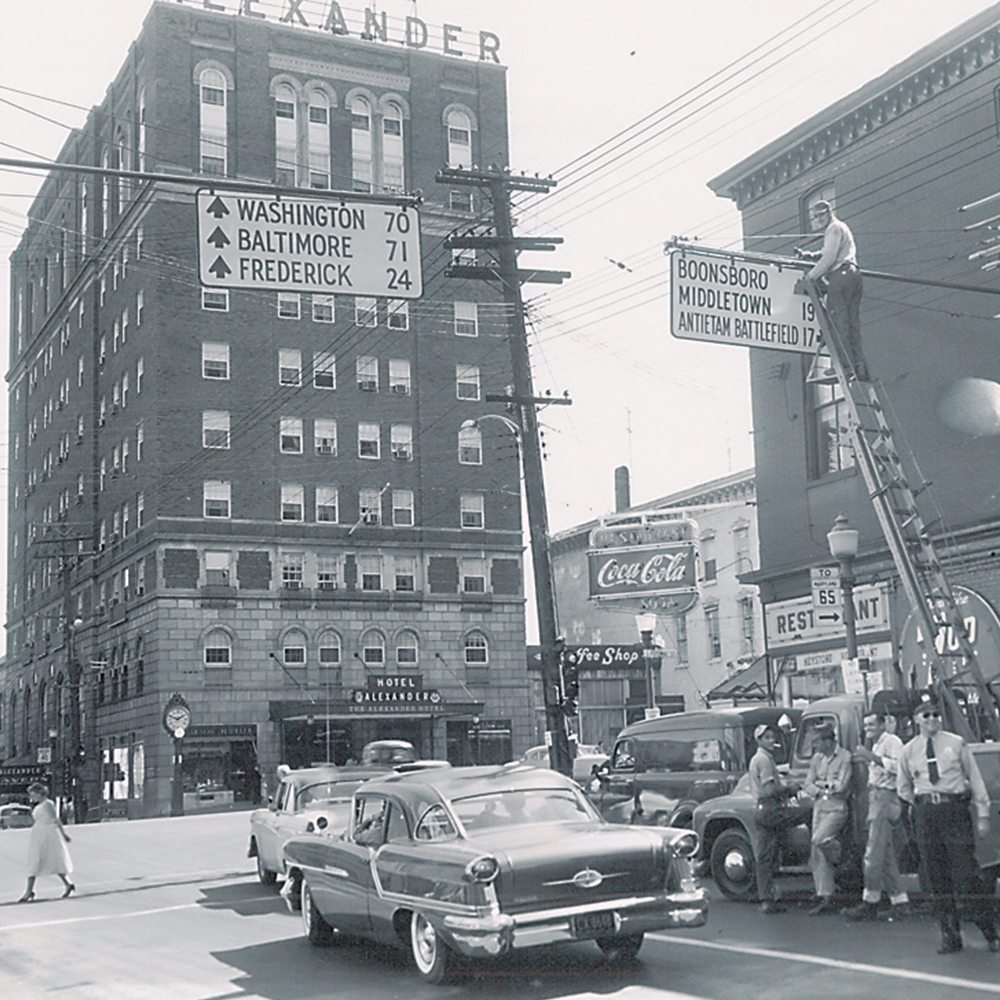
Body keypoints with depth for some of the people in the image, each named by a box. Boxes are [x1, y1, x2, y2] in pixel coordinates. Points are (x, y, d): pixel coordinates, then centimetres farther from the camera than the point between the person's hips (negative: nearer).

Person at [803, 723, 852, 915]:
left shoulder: (845, 757, -6)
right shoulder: (816, 759, 13)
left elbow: (841, 786, -13)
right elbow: (807, 786, 11)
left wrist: (822, 784, 0)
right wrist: (820, 791, -8)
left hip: (837, 808, -6)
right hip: (819, 808, 7)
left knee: (818, 840, -29)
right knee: (817, 857, 1)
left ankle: (843, 857, 1)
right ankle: (825, 899, 7)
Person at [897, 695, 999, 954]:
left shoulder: (956, 744, 5)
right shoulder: (909, 751, 10)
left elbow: (975, 778, 7)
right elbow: (903, 788, 22)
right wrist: (922, 803, 11)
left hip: (955, 809, -2)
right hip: (926, 813, 2)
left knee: (967, 872, -7)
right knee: (937, 876, 2)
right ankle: (951, 937, 9)